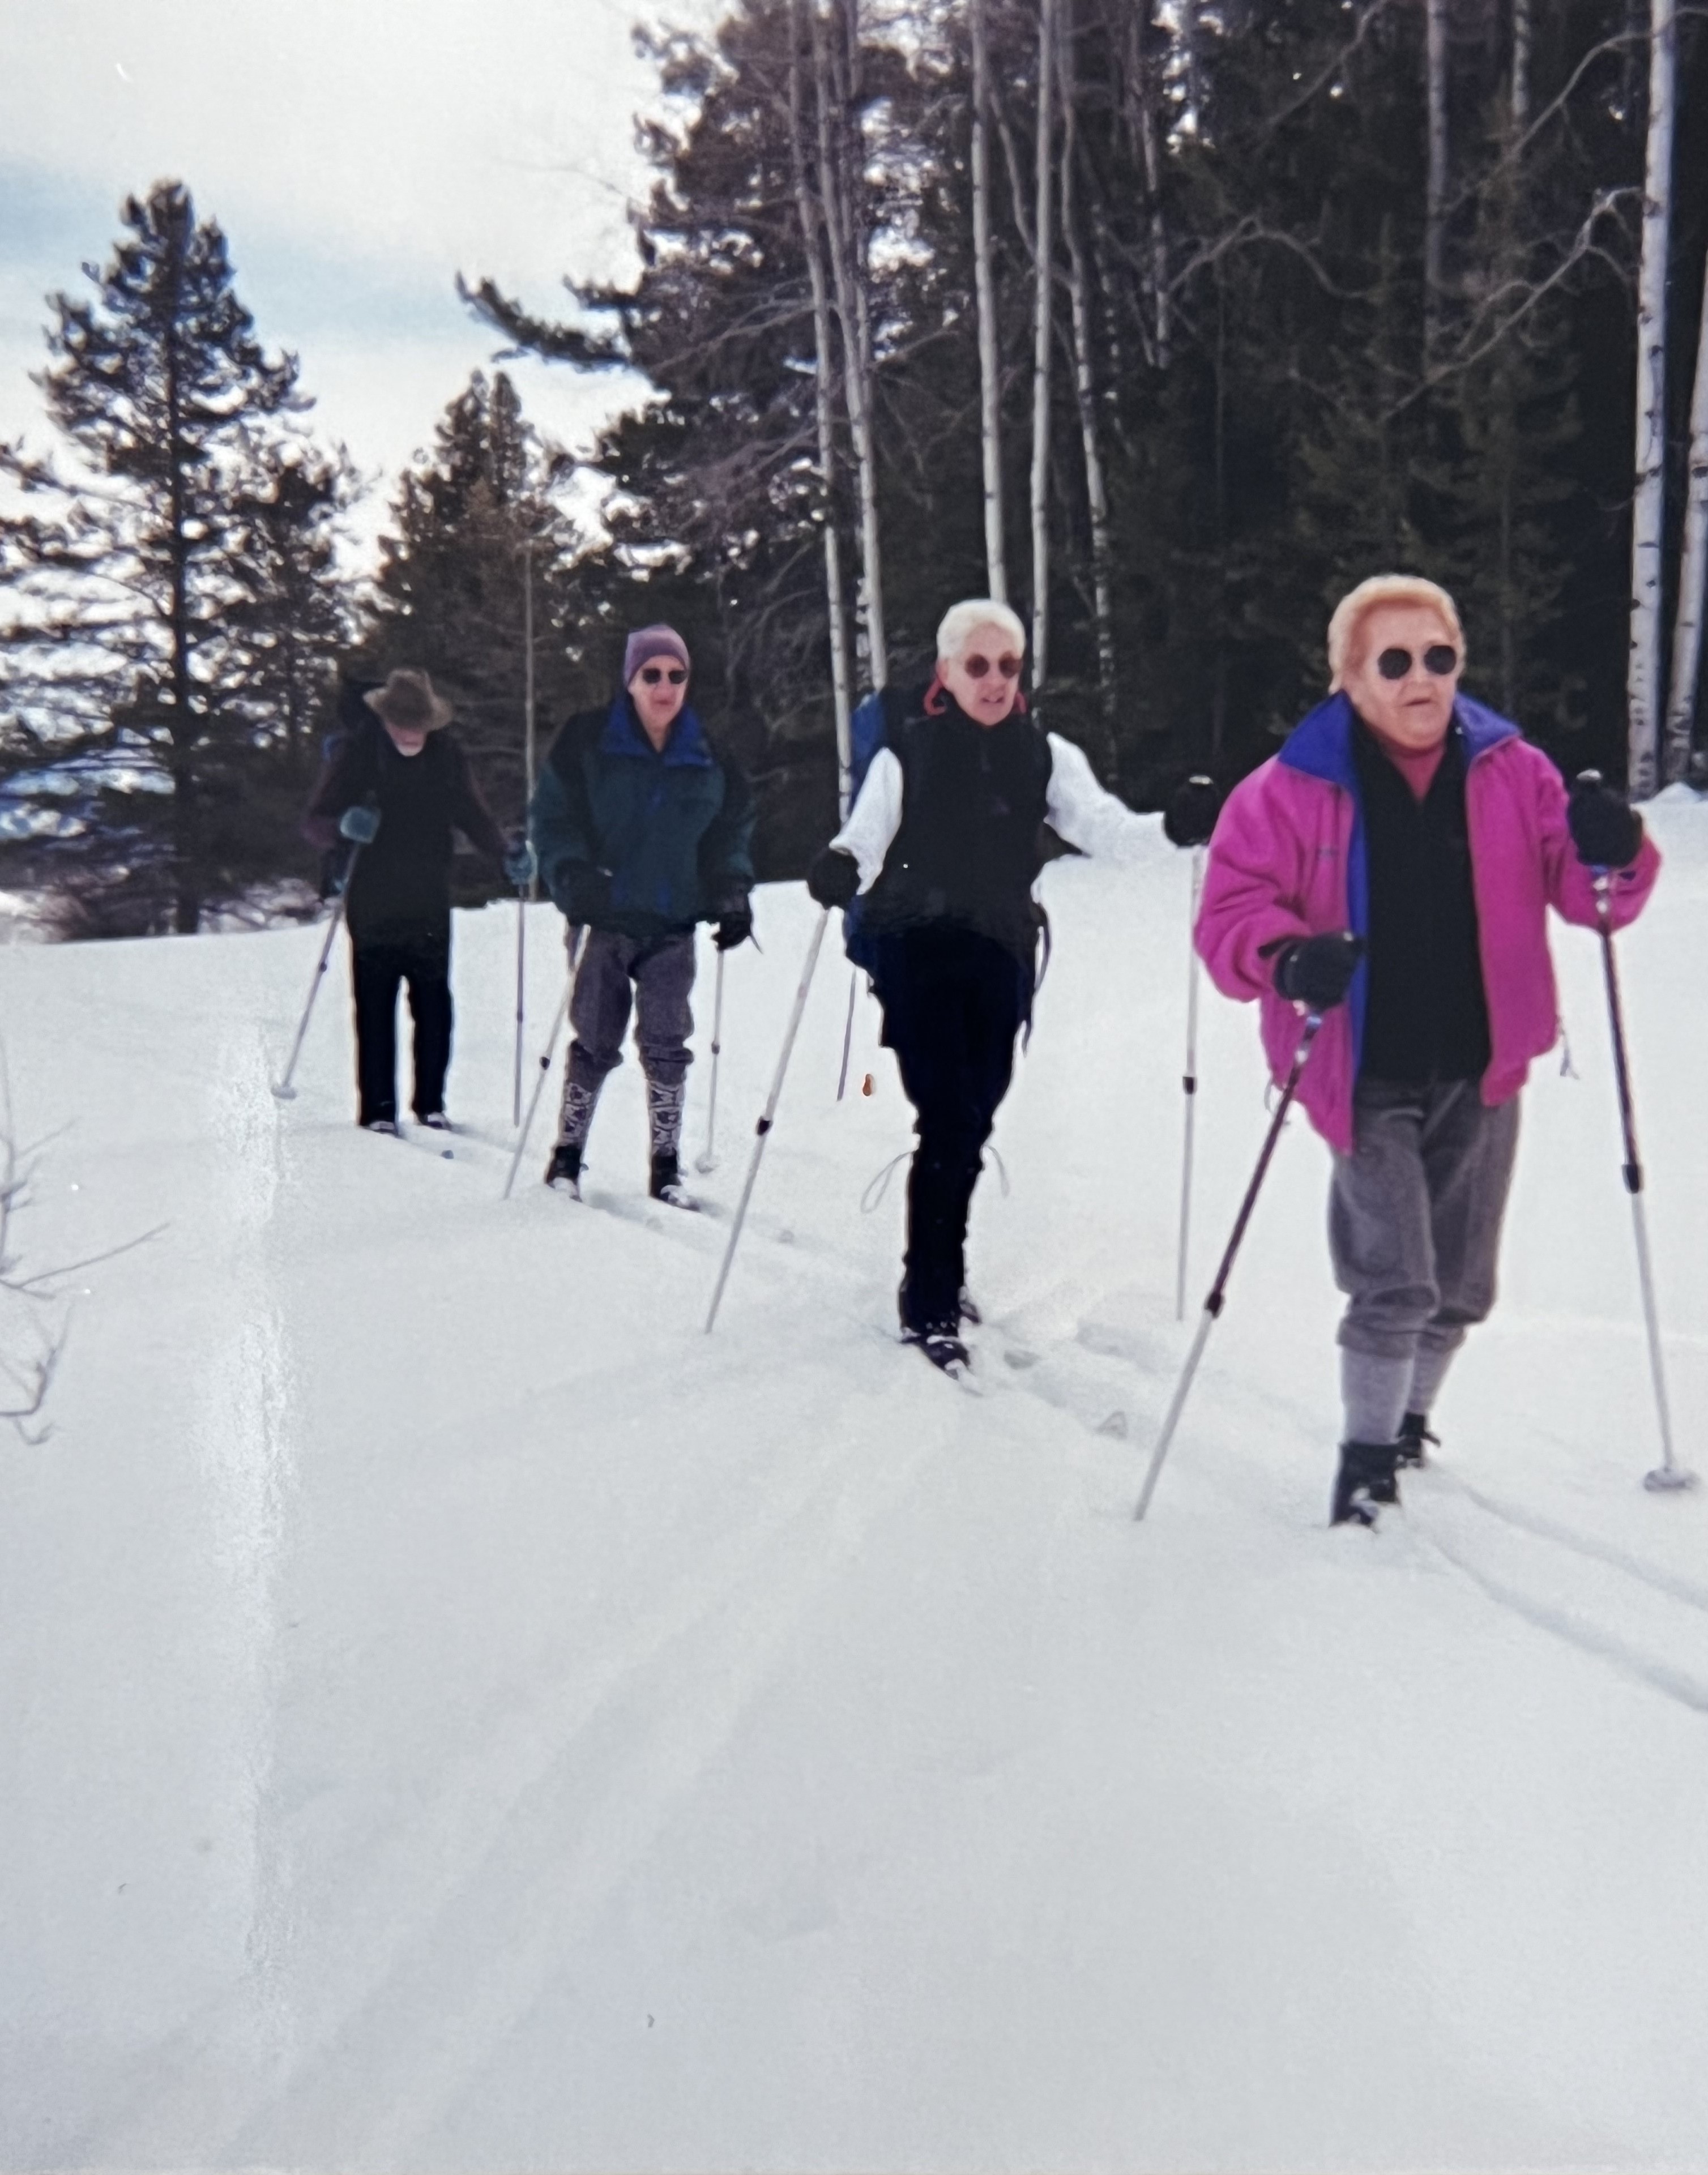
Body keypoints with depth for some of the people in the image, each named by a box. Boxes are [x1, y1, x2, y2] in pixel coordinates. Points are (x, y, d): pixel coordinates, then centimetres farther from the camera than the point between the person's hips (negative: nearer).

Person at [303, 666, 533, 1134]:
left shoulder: (448, 754, 2)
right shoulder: (354, 753, -5)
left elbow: (473, 815, 11)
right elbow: (314, 824, -4)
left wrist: (506, 855, -7)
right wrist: (344, 825, -27)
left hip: (430, 906, 2)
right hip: (372, 907, -2)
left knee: (434, 1007, 4)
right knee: (376, 1008, 0)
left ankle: (431, 1103, 15)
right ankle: (377, 1109, 7)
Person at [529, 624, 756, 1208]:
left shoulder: (711, 755, 5)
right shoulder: (586, 742, -3)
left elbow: (734, 828, 14)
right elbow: (552, 815, -1)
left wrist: (732, 891, 1)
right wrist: (574, 876, -15)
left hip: (674, 922, 2)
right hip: (606, 918, -2)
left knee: (666, 1044, 1)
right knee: (596, 1042, 3)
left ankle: (666, 1167, 9)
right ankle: (568, 1154, 18)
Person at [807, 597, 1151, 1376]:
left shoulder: (1042, 753, 6)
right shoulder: (908, 750, -2)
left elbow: (1099, 822, -6)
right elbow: (866, 832, -12)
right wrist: (839, 867, -35)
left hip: (1000, 956, 4)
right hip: (916, 951, -4)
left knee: (973, 1120, 11)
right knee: (948, 1122, -11)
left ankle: (936, 1270, 32)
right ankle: (929, 1309, -1)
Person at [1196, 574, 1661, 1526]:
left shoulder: (1511, 771, -1)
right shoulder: (1294, 790, -9)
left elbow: (1579, 888, 1)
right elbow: (1231, 914, -11)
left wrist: (1611, 854, -22)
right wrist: (1289, 959, -32)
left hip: (1481, 1073, 4)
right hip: (1371, 1081, -4)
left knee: (1461, 1288, 15)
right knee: (1395, 1285, -11)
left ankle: (1411, 1422, 39)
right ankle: (1367, 1458, 9)